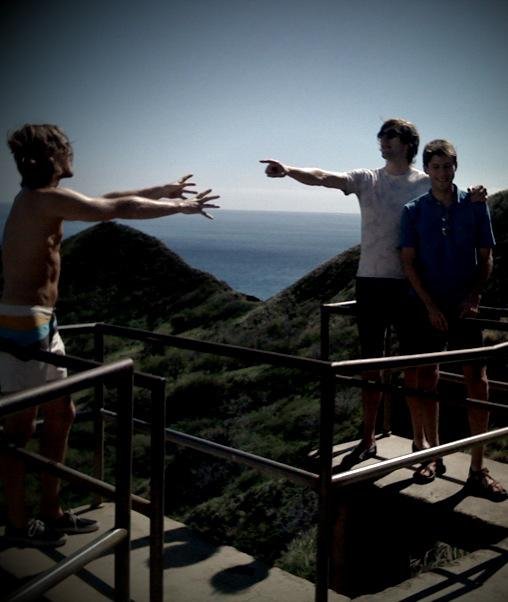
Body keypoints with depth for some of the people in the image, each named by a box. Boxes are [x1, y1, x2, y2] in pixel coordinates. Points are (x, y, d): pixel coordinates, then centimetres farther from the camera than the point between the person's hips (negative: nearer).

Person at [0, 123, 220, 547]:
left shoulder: (36, 198, 13)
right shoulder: (48, 200, -17)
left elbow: (109, 200, 22)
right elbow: (121, 210, -16)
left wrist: (163, 190, 27)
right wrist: (181, 208, -4)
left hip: (41, 324, 10)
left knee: (61, 415, 16)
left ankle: (52, 514, 26)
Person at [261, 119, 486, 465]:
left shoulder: (427, 184, 1)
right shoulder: (367, 180, 5)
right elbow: (324, 178, -9)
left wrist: (474, 200, -27)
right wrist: (289, 171, -27)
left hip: (411, 284, -2)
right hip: (371, 281, 3)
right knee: (371, 362, 9)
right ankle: (368, 441, 20)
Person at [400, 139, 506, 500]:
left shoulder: (475, 206, 3)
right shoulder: (414, 211, 2)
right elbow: (408, 263, -2)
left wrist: (473, 296, -10)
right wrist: (431, 306, -10)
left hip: (465, 307, 0)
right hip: (426, 308, 0)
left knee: (478, 381, -6)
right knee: (426, 381, 5)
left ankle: (478, 469, 0)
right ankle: (433, 455, 20)